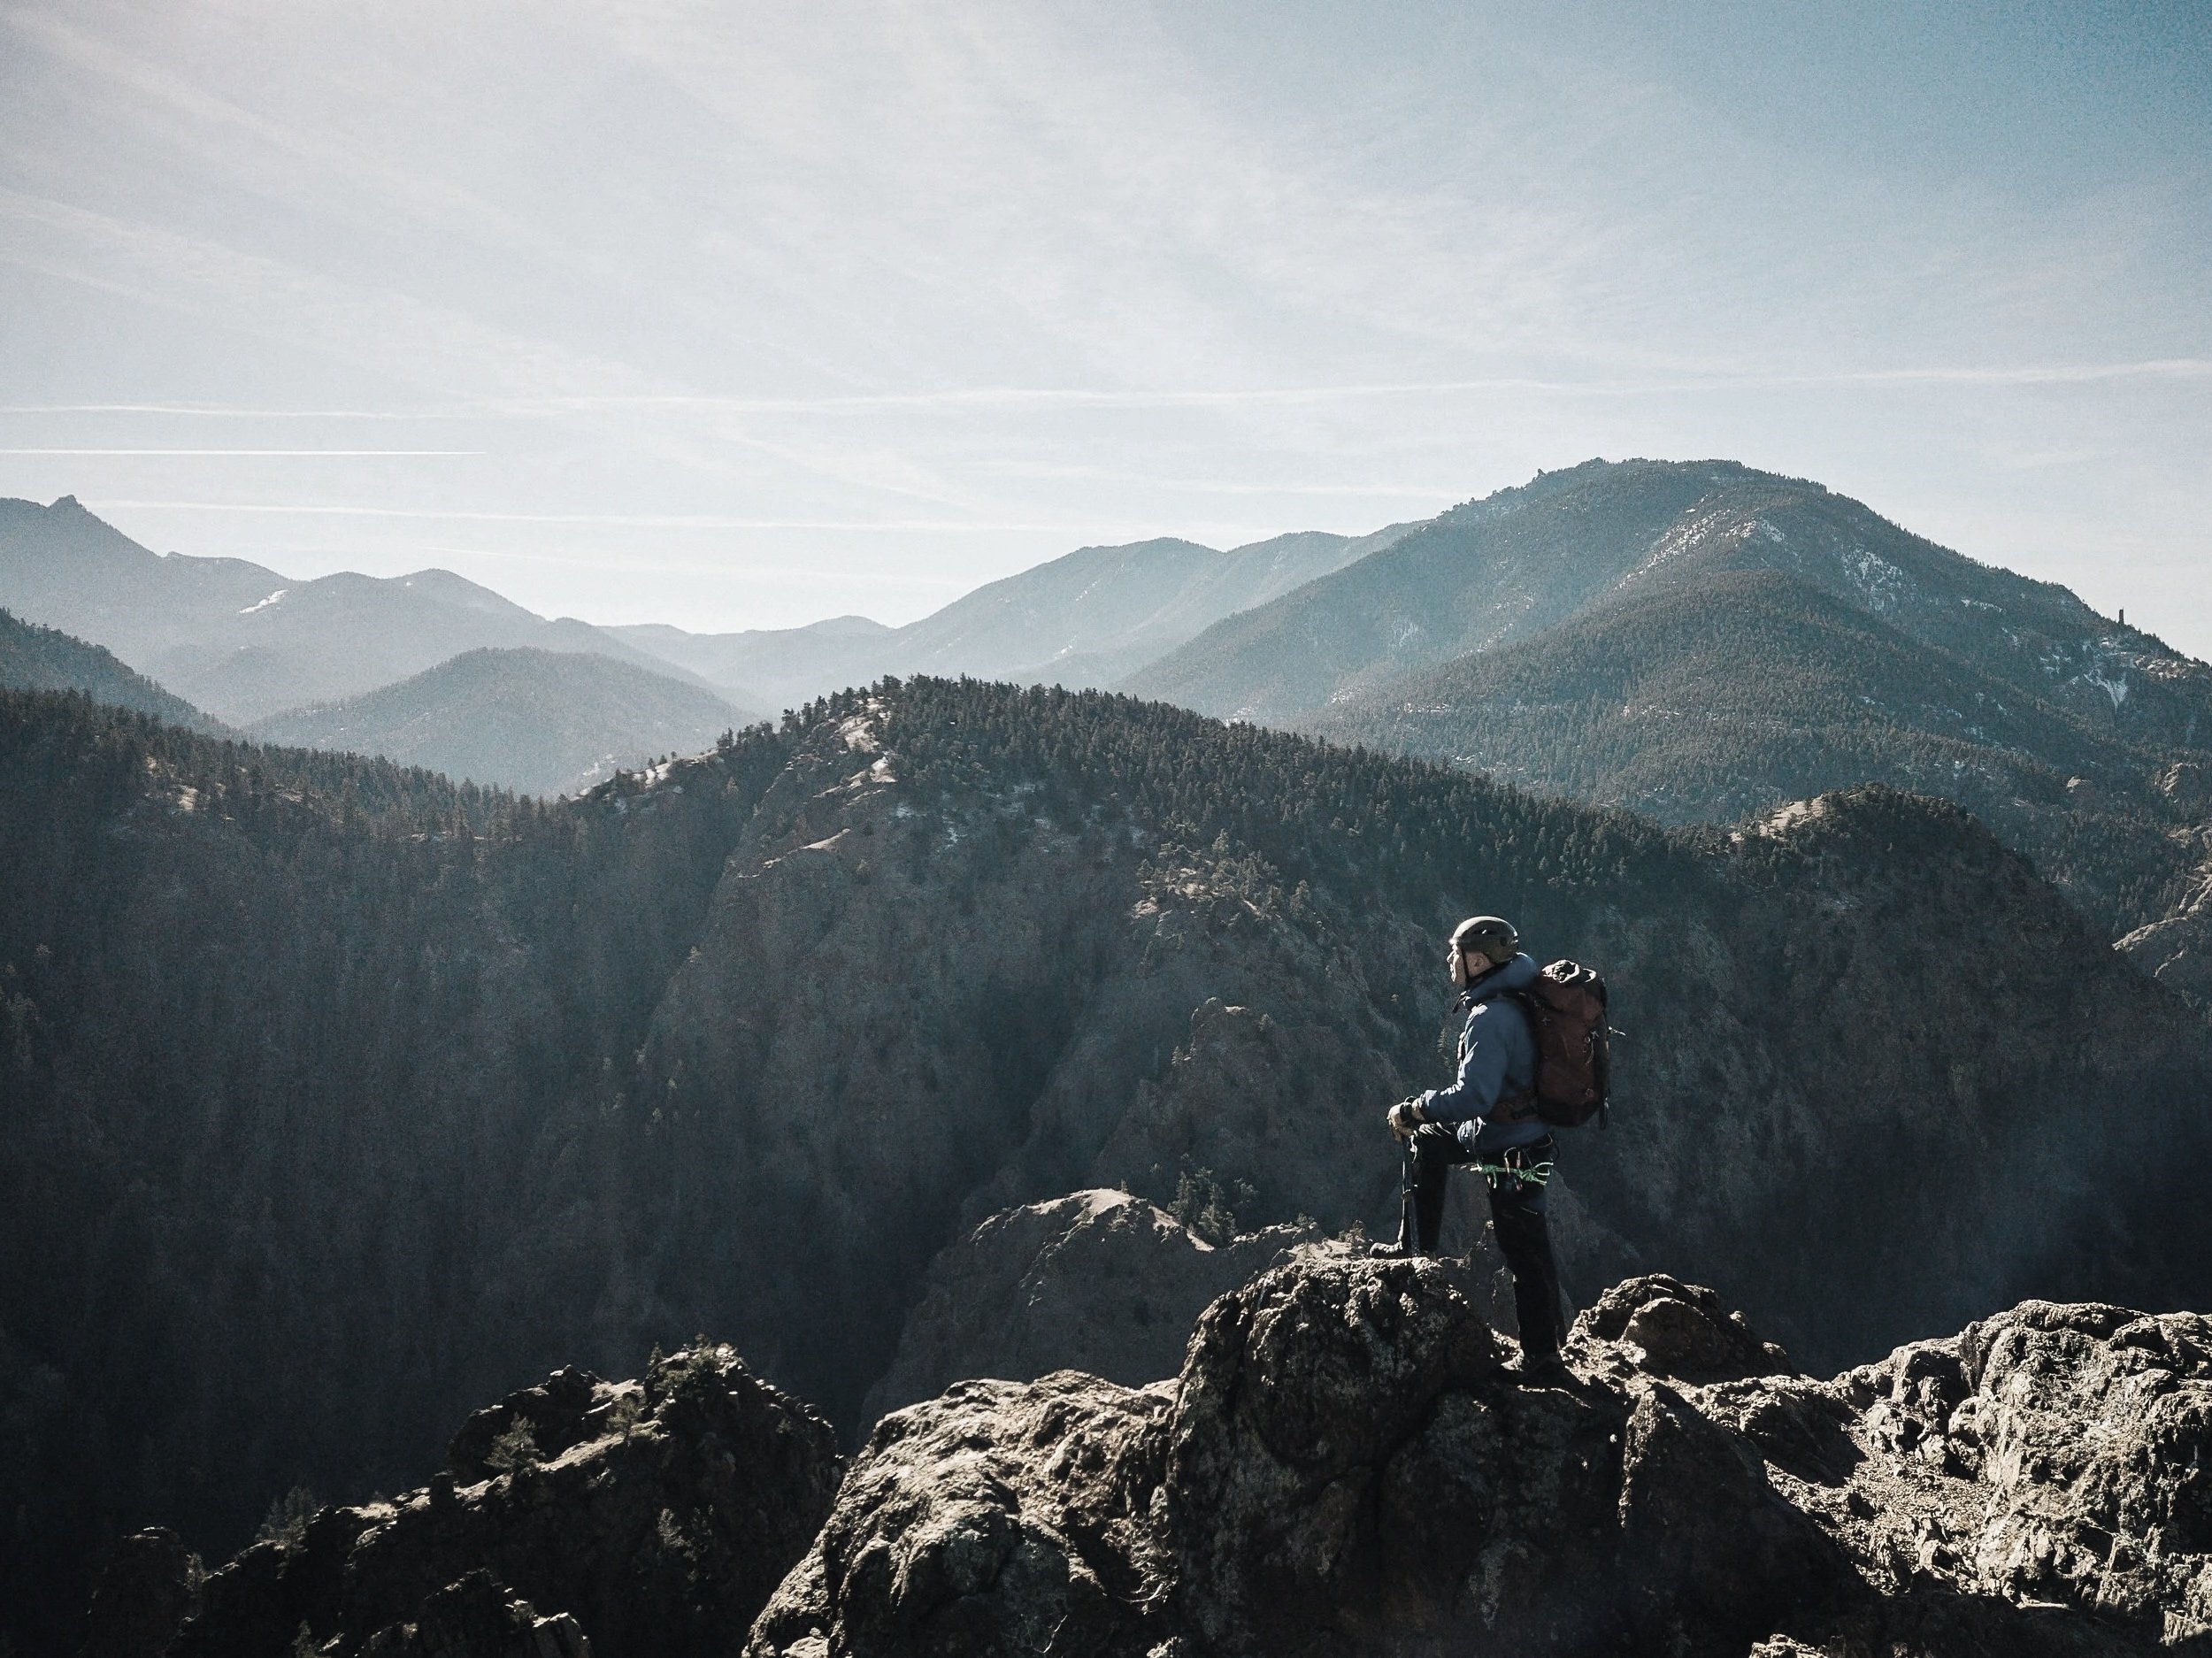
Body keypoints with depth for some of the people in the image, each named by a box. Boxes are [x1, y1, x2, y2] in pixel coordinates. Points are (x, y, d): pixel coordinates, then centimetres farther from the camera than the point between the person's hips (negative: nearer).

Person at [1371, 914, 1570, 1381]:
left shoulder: (1491, 1019, -25)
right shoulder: (1515, 1001, 6)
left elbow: (1473, 1096, -31)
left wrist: (1413, 1109, -19)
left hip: (1511, 1153, -10)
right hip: (1509, 1129, 10)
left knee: (1525, 1253, -1)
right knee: (1425, 1141, 23)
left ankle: (1543, 1360, 8)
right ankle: (1417, 1247, 29)